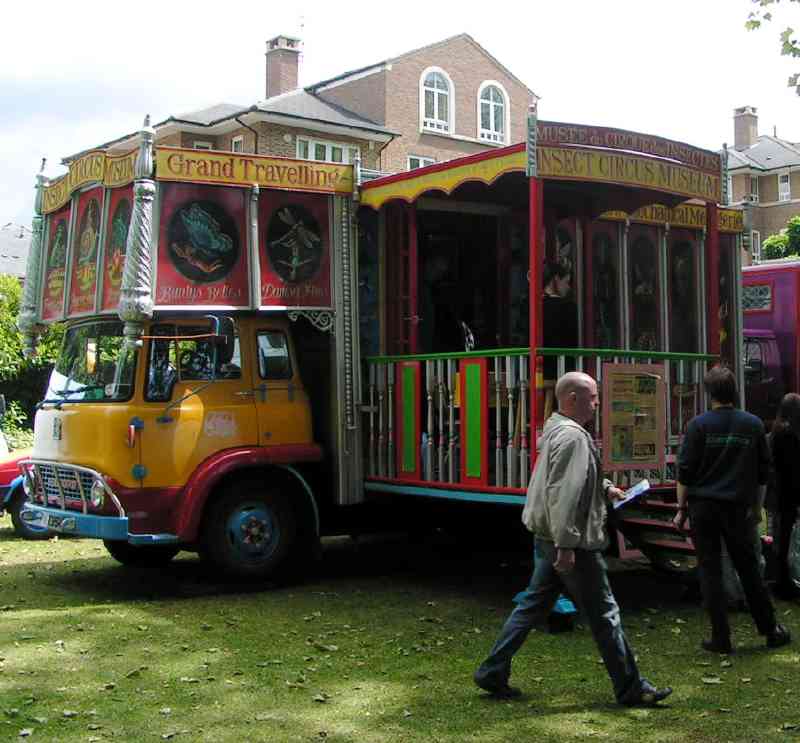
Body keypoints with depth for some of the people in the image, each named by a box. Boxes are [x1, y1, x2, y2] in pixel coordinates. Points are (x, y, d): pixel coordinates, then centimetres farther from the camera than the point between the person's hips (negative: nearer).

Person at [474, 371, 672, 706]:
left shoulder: (556, 428, 14)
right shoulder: (572, 437, -19)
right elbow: (563, 495, -26)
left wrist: (607, 488, 19)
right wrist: (566, 545, -27)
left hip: (549, 539, 10)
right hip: (571, 542, -10)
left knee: (534, 604, 15)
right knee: (603, 614, 0)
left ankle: (492, 673, 18)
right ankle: (631, 688, 11)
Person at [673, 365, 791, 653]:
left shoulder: (699, 424, -6)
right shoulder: (753, 424, 3)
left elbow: (685, 471, -7)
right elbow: (763, 472, 8)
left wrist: (681, 508, 1)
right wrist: (757, 508, 17)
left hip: (703, 507, -2)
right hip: (738, 508, 2)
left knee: (710, 570, 4)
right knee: (749, 569, 13)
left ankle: (721, 638, 5)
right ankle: (771, 631, 21)